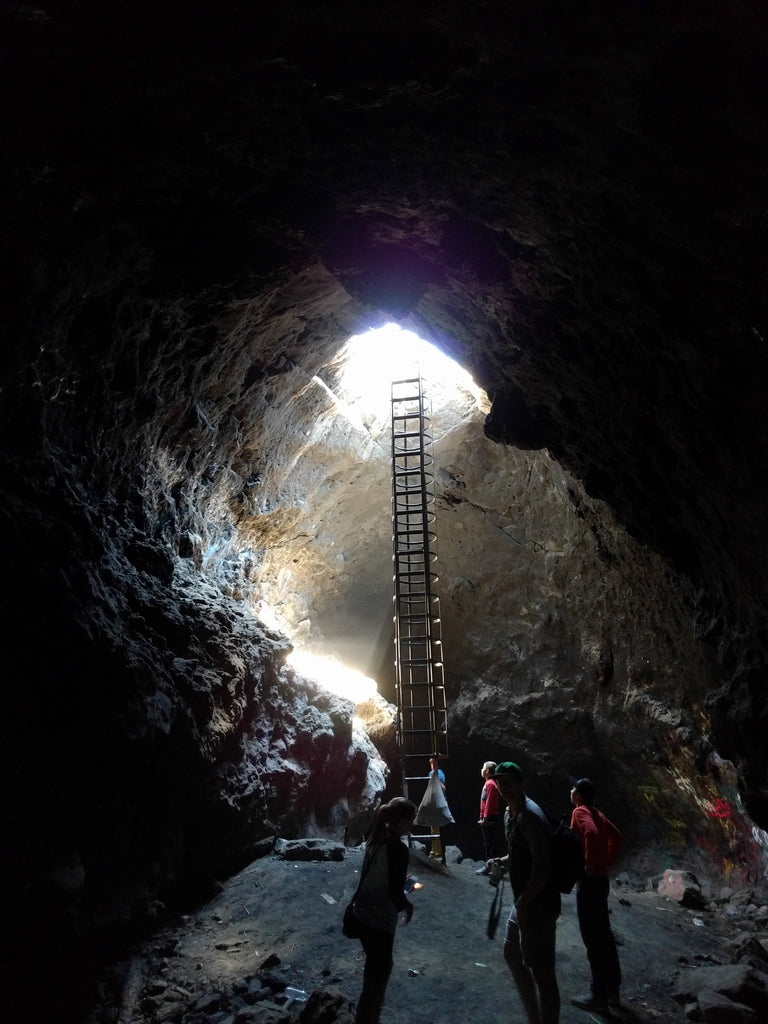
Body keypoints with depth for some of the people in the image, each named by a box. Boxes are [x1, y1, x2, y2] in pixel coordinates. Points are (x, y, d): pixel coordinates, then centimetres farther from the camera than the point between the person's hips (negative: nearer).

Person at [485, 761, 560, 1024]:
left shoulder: (530, 816, -22)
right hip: (525, 901, 11)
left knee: (541, 971, -2)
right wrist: (501, 861, 3)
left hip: (538, 904, -11)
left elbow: (542, 867, -25)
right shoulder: (510, 813, 9)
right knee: (512, 954, 23)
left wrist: (523, 903, -20)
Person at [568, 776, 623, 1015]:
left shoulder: (580, 812, -15)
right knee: (603, 935, 17)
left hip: (589, 880, -9)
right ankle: (612, 990, 26)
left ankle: (599, 996, 9)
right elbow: (616, 836, 20)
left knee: (593, 939, 0)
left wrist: (590, 865, -22)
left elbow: (592, 834, -33)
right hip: (601, 878, 9)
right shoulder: (597, 813, 11)